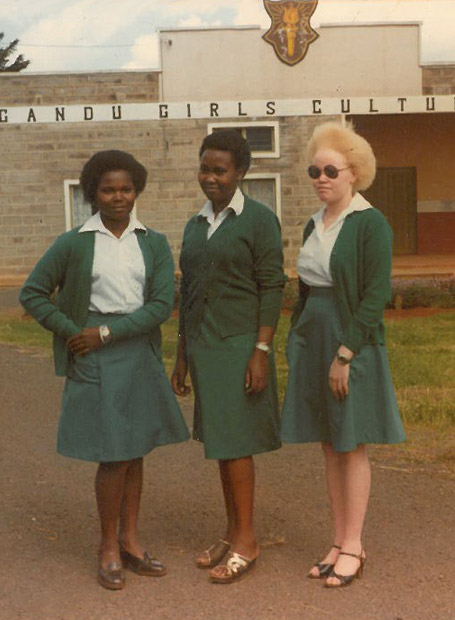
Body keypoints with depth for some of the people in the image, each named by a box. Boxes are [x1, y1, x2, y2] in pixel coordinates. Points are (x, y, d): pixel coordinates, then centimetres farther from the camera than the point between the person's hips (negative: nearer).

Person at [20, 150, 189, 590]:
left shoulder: (154, 244, 4)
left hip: (141, 356, 4)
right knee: (113, 454, -3)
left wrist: (106, 332, -11)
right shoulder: (74, 244, -2)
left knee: (135, 450, 10)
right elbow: (32, 294, 3)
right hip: (95, 362, -3)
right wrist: (71, 332, -7)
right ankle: (109, 547, 14)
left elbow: (162, 305, -5)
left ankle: (129, 540, 24)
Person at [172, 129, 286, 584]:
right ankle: (232, 532, 23)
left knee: (234, 442, -4)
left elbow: (272, 287, -11)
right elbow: (187, 293, 15)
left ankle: (246, 542, 7)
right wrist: (181, 357, 15)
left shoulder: (259, 220, -7)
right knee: (219, 441, 12)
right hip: (203, 346, 7)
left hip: (239, 344, -7)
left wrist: (262, 351, -17)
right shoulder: (195, 226, 13)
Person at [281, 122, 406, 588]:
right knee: (329, 447, 10)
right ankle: (338, 543, 19)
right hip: (313, 341, 7)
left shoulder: (371, 224, -10)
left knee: (351, 447, 1)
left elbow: (376, 296, -15)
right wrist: (296, 343, 12)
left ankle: (353, 547, 12)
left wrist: (345, 354, -19)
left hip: (353, 344, -7)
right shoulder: (314, 226, 12)